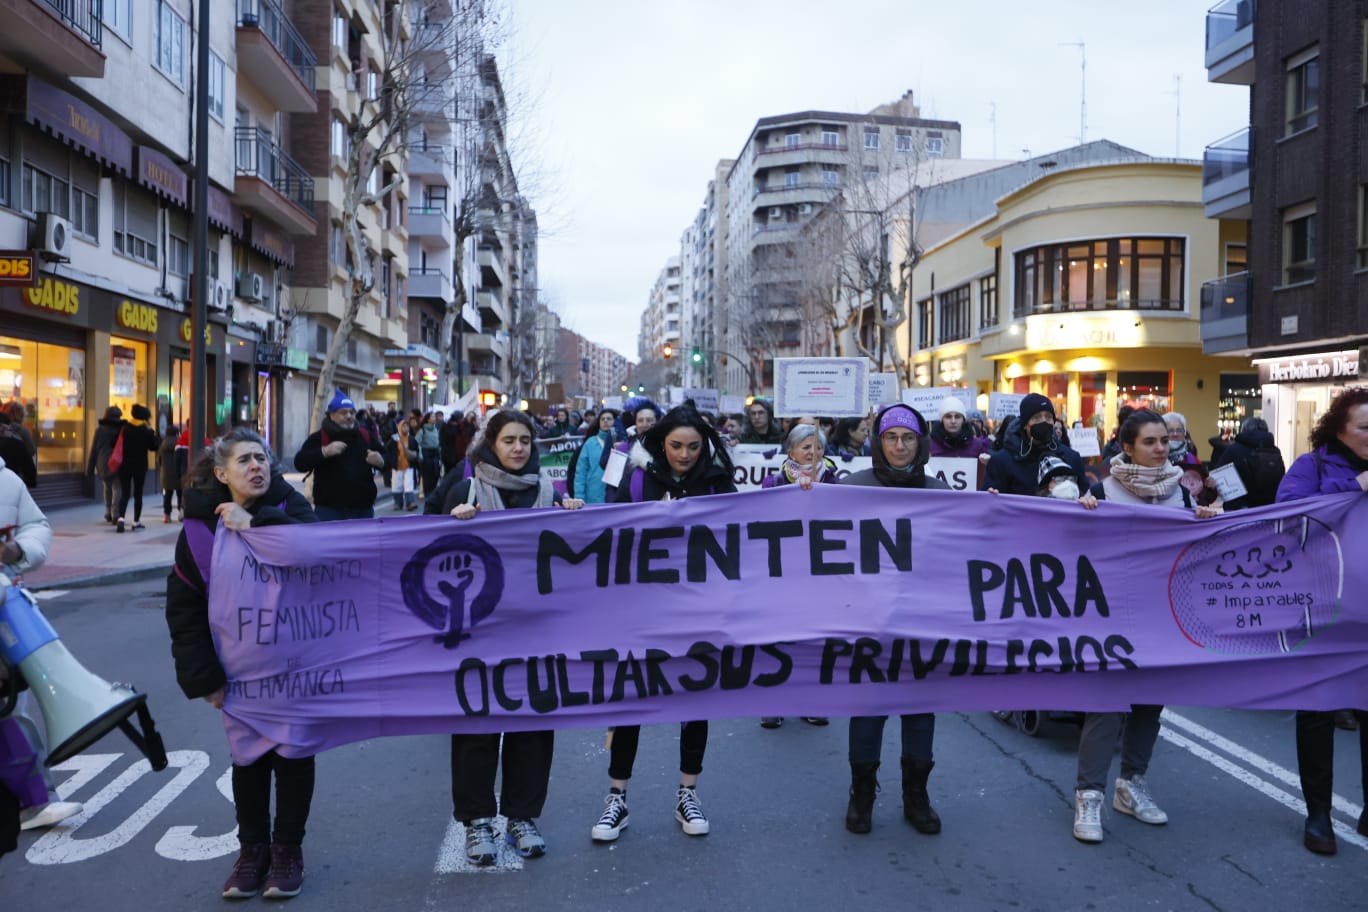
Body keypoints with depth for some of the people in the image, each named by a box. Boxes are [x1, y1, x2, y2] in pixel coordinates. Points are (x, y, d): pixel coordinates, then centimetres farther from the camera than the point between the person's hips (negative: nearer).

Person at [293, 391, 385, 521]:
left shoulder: (366, 437, 12)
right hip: (329, 510, -4)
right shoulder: (318, 438, -1)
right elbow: (300, 463, -11)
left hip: (363, 509, 4)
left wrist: (380, 461, -8)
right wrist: (324, 452, -24)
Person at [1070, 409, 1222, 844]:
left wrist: (1205, 520, -7)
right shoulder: (1104, 490, -8)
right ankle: (1089, 794, -4)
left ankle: (1132, 784, 24)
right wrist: (1082, 512, -24)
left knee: (1151, 694, 11)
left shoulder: (1179, 491, 5)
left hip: (1163, 609, 5)